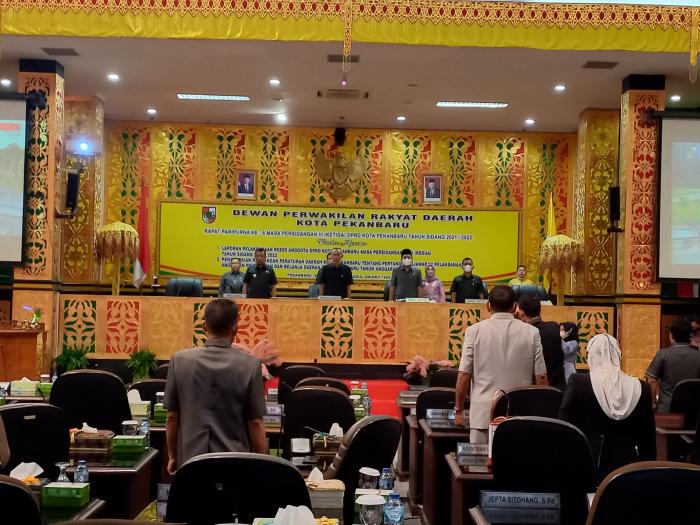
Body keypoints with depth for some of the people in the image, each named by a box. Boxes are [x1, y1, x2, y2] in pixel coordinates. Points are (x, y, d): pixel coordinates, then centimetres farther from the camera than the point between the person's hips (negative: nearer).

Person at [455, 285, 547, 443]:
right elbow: (541, 377, 2)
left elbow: (464, 376, -2)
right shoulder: (531, 332, 1)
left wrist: (459, 410, 9)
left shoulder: (475, 331, -1)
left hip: (483, 414, -1)